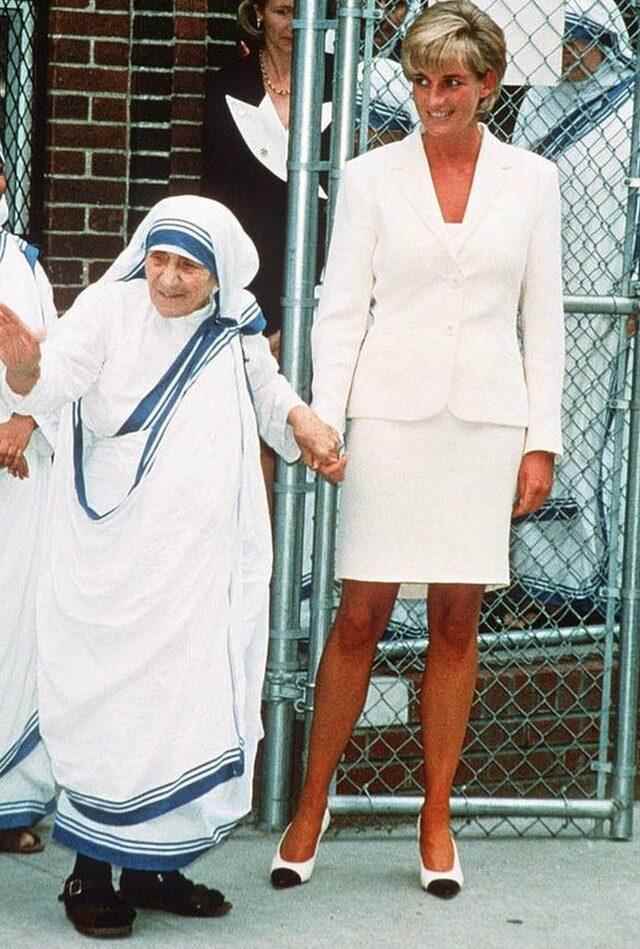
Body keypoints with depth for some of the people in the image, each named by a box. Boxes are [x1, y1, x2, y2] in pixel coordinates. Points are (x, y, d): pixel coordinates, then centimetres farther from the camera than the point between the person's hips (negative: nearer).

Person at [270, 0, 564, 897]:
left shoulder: (531, 180, 7)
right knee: (361, 616, -1)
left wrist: (542, 441, 3)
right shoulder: (372, 176, 3)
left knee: (457, 619, 5)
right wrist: (321, 418, -8)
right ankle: (311, 807, 11)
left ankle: (436, 822, 14)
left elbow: (542, 318, 8)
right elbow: (341, 308, 2)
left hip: (486, 418, 1)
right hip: (391, 412, -1)